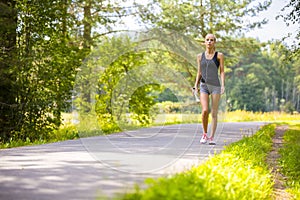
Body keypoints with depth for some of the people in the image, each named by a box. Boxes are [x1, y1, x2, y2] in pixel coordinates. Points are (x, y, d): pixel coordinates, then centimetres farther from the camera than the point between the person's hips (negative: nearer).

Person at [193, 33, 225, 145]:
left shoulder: (219, 55, 3)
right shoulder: (200, 56, 10)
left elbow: (222, 72, 0)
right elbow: (199, 73, 14)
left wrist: (223, 85, -12)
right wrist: (196, 86, 6)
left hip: (215, 86, -1)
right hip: (203, 86, 1)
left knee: (214, 113, -2)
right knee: (205, 111, -14)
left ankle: (211, 138, 2)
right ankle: (204, 134, 5)